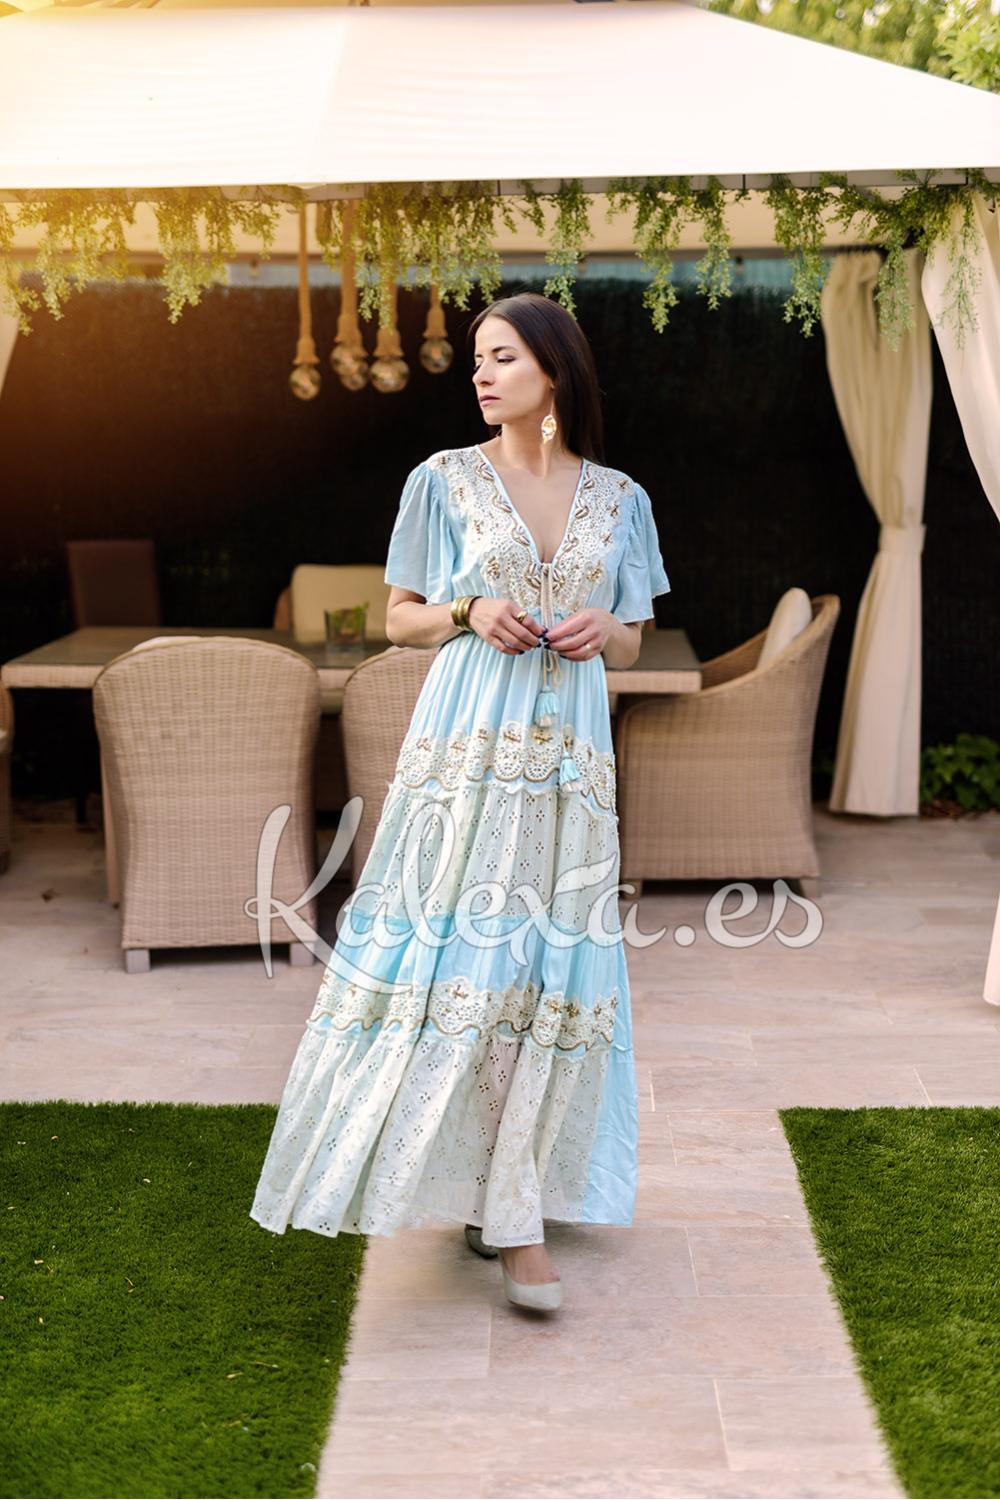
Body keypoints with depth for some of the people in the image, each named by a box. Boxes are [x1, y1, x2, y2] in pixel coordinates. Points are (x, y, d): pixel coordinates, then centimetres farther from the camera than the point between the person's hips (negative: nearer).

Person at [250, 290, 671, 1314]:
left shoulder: (617, 499, 10)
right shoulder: (443, 482, 4)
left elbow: (631, 643, 16)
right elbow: (398, 619, 8)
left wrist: (600, 631, -6)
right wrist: (470, 613, -10)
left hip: (571, 753, 3)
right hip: (468, 741, -2)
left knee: (550, 962, 1)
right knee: (470, 953, -7)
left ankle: (510, 1197, 14)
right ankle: (509, 1214, 5)